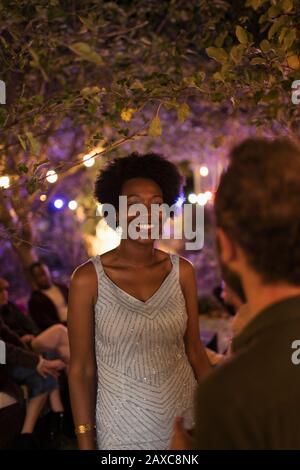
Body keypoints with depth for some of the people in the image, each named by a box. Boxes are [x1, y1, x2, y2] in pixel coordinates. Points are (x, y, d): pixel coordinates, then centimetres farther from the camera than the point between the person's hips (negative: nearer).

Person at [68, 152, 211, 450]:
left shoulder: (182, 271, -4)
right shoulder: (89, 279, -13)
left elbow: (195, 351, 4)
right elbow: (81, 369, -8)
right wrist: (85, 443, -7)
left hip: (184, 421, 3)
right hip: (122, 429, -3)